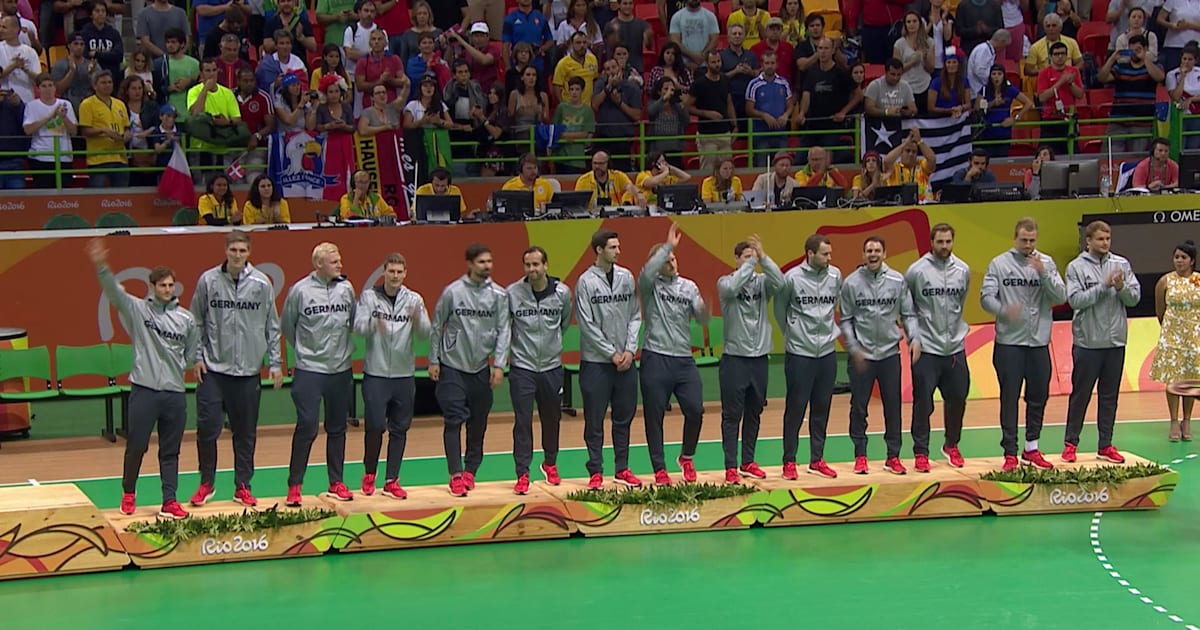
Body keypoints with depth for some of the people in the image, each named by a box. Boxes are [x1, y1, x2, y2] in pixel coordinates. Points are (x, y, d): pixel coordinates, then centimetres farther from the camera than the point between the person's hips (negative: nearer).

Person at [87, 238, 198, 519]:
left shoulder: (186, 319, 8)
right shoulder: (138, 309, 1)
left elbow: (192, 352, 17)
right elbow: (114, 291, -13)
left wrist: (180, 367, 4)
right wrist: (101, 267, -28)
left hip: (175, 392, 2)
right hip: (143, 390, -2)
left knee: (170, 451, 6)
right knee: (136, 446, 3)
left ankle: (169, 502, 8)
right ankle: (128, 493, 23)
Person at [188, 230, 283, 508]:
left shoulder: (261, 283, -1)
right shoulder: (208, 281, -1)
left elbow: (272, 326, 5)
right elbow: (197, 323, 5)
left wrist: (275, 362, 3)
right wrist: (197, 357, -1)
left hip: (249, 371, 1)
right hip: (213, 370, -1)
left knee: (246, 432, 7)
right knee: (207, 428, -3)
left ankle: (242, 486, 19)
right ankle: (206, 483, 15)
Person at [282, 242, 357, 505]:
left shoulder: (346, 288, 1)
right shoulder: (300, 290, -8)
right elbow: (287, 325, 4)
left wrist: (343, 347, 8)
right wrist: (302, 349, 10)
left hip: (341, 370, 4)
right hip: (309, 371, -4)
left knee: (337, 428, 11)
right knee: (306, 427, -6)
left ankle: (336, 483, 20)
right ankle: (294, 485, 3)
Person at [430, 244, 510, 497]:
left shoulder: (498, 295, -1)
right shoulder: (452, 292, -6)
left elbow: (502, 331, 0)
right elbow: (437, 326, 2)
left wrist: (499, 364, -8)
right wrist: (433, 360, 0)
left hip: (481, 369, 2)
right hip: (452, 366, -2)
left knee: (478, 424, 8)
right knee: (454, 421, -8)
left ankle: (471, 471, 21)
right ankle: (456, 474, -5)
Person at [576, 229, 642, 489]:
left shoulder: (626, 278, 6)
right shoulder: (586, 282, -7)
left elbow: (635, 316, 9)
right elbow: (587, 324, -9)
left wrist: (630, 350, -4)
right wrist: (612, 353, -11)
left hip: (625, 361, 4)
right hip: (596, 361, -4)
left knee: (624, 417, 10)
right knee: (595, 421, 1)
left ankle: (622, 468, 19)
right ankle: (596, 472, 8)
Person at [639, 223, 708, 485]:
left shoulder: (689, 287, 11)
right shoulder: (650, 285, 0)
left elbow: (702, 319, 4)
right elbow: (647, 272, -24)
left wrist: (704, 309, -20)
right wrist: (668, 245, -24)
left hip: (684, 359, 3)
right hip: (655, 359, -3)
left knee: (695, 410, -3)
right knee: (654, 416, 0)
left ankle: (686, 457, 20)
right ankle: (659, 469, 10)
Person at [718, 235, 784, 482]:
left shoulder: (761, 282, 4)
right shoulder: (725, 282, -3)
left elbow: (779, 282, -16)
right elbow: (732, 287, -26)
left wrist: (762, 257, -21)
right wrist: (751, 262, -20)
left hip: (759, 357, 4)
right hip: (734, 357, -4)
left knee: (754, 413, 12)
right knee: (732, 415, -1)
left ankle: (748, 462, 22)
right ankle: (731, 466, 2)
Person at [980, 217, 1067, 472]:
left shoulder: (1047, 263, 6)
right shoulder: (999, 264, 0)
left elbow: (1060, 297, -1)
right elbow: (986, 297, -6)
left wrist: (1044, 274, -15)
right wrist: (1004, 310, -25)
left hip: (1039, 342, 3)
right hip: (1009, 342, -3)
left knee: (1039, 396, 10)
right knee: (1010, 398, -1)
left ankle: (1032, 448, 25)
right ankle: (1010, 453, 5)